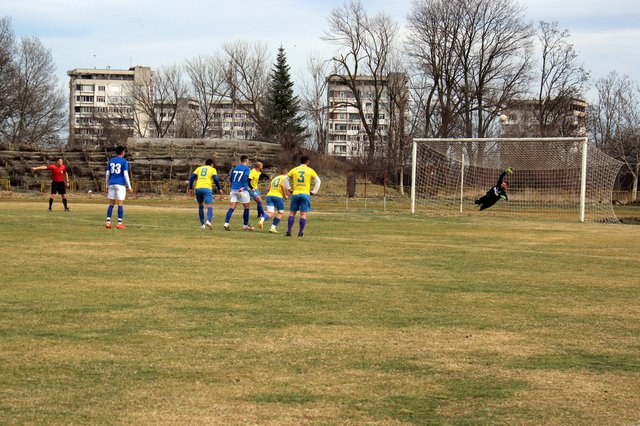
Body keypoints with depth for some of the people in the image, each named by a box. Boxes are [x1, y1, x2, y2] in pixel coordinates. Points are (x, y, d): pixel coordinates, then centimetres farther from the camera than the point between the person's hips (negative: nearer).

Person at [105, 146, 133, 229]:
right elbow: (126, 174, -11)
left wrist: (107, 186, 18)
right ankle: (119, 223, -7)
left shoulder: (111, 161, 11)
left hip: (112, 184, 5)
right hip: (120, 184, -5)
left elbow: (107, 174, 10)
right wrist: (129, 187, -7)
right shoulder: (124, 161, -4)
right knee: (121, 203, -3)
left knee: (111, 204, 9)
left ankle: (108, 222, 1)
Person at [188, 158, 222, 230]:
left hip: (198, 188, 4)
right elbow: (216, 179, 0)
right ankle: (208, 221, -35)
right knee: (210, 206, -8)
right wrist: (219, 189, 9)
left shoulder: (199, 168, 23)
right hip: (207, 188, -4)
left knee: (200, 205, 21)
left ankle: (202, 224, 18)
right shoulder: (212, 169, 14)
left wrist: (190, 188, 15)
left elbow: (191, 178, 13)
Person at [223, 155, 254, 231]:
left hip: (233, 189, 5)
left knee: (232, 207, -1)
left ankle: (226, 223, -17)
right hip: (243, 190, -5)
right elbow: (245, 177, -19)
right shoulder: (246, 168, -3)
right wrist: (243, 187, -21)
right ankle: (245, 225, 14)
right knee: (246, 208, 9)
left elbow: (230, 179, 16)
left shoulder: (235, 168, 14)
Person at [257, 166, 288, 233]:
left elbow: (269, 188, 20)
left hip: (269, 195, 5)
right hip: (278, 196, -5)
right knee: (280, 213, 12)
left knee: (270, 213, -3)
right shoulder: (285, 177, 5)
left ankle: (262, 219, -34)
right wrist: (285, 195, -5)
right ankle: (273, 227, 3)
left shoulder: (274, 178, 24)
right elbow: (282, 185, -15)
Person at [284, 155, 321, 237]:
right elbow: (318, 181, 0)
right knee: (303, 214, -1)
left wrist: (289, 189, 13)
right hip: (305, 194, -2)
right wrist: (314, 191, 4)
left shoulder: (294, 170, 9)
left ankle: (289, 231, -2)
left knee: (292, 213, 7)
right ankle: (300, 232, -6)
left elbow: (286, 179, 11)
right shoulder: (310, 170, 4)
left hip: (295, 194, 2)